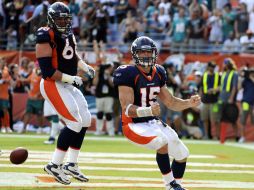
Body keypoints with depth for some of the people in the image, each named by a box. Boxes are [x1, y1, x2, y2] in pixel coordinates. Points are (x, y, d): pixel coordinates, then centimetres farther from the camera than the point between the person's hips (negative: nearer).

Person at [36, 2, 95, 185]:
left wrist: (85, 67, 9)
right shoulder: (46, 37, -18)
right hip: (53, 85, -9)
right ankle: (54, 165, -7)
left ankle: (71, 164, 18)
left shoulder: (69, 34, 8)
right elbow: (47, 70, -21)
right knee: (75, 122, -14)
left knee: (86, 120, 9)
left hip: (68, 84, 9)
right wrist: (70, 78, -22)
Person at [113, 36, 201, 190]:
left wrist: (189, 103, -5)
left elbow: (170, 101, 13)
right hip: (134, 124, -8)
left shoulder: (158, 73, 4)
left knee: (182, 154, 6)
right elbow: (127, 109, -26)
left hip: (153, 122, 8)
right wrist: (149, 111, -42)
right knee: (162, 141, -32)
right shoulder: (128, 74, -19)